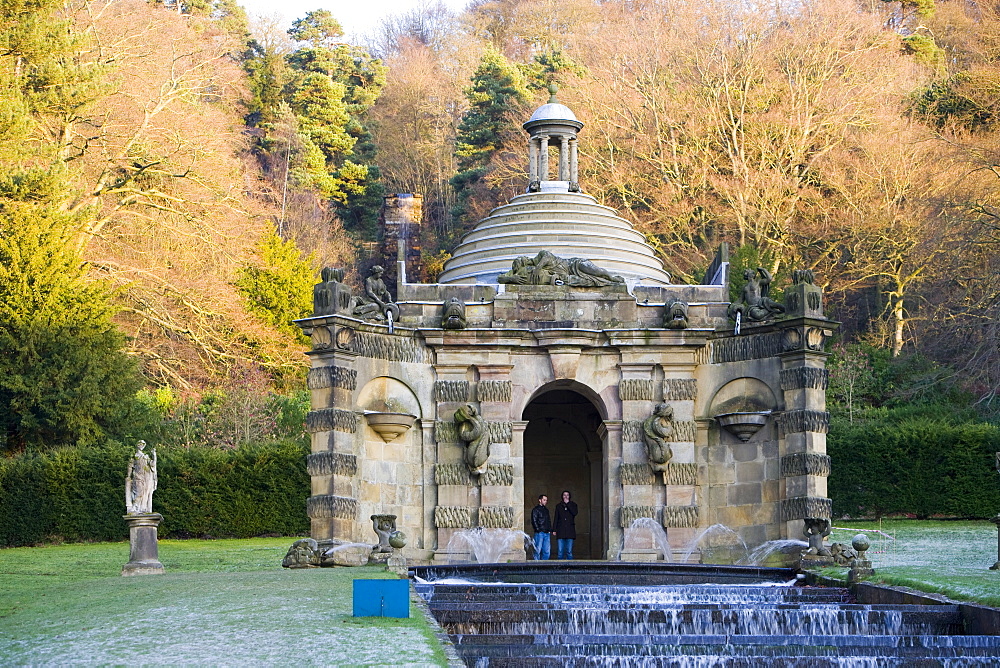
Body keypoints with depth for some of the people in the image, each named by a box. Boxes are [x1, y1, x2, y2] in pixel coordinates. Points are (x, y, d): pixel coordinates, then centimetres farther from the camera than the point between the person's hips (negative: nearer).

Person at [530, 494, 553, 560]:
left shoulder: (546, 510, 19)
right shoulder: (535, 510, -2)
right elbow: (534, 521, -8)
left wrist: (550, 530, 11)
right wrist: (538, 530, -13)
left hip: (547, 533, 7)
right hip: (539, 533, -7)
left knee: (547, 551, 3)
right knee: (538, 551, -7)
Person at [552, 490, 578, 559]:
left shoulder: (572, 505, 12)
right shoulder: (559, 506, 14)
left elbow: (575, 512, -9)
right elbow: (556, 519, 13)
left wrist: (568, 503, -5)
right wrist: (554, 529, 4)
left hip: (570, 530, -1)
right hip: (561, 531, 1)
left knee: (569, 552, -4)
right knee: (560, 552, -5)